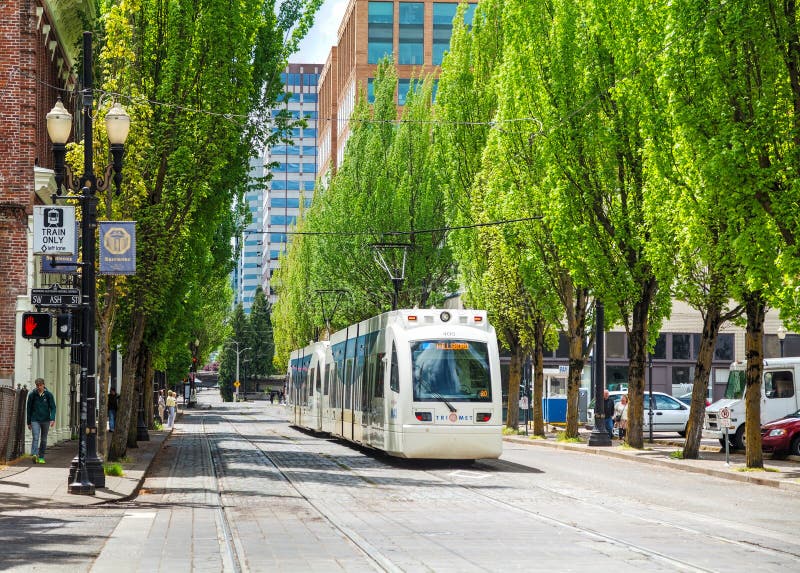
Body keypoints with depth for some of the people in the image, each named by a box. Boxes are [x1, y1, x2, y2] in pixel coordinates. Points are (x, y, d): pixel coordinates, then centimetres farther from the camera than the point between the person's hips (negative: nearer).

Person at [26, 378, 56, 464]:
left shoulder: (49, 395, 0)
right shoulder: (32, 395, 1)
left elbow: (53, 407, -1)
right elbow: (29, 409, 8)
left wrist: (53, 419, -15)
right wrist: (29, 422, 9)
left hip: (45, 420, 1)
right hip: (35, 420, -1)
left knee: (43, 440, 8)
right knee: (35, 438, -17)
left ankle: (41, 457, 17)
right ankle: (34, 455, -30)